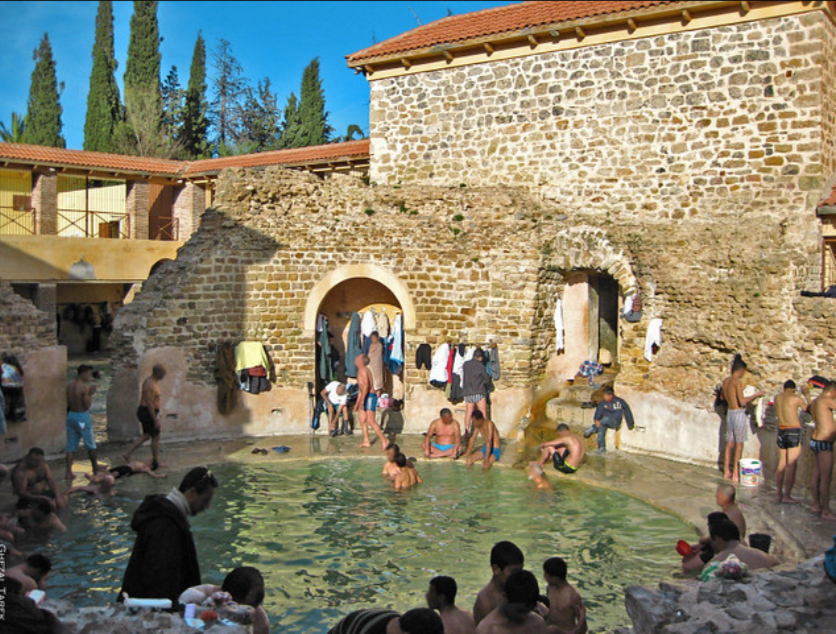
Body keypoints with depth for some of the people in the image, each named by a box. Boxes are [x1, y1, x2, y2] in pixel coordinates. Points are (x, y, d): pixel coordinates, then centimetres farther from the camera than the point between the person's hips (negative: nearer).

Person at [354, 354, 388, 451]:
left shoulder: (363, 370, -11)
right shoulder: (360, 371, 22)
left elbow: (366, 385, -23)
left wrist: (362, 400, -27)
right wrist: (357, 403, 30)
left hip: (370, 397, -10)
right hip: (365, 398, 10)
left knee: (370, 421, -15)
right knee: (362, 420, 10)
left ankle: (384, 440, -14)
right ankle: (366, 441, 14)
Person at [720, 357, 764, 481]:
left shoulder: (726, 381, 8)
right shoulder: (737, 382, -16)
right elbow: (742, 401, -20)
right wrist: (755, 395, -9)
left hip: (730, 413, 8)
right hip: (739, 414, -8)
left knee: (729, 443, 14)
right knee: (739, 445, 1)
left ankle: (727, 471, 20)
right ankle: (735, 474, 4)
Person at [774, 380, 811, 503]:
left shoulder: (777, 398, 8)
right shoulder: (796, 398, -10)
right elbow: (809, 410, 2)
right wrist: (807, 395, 14)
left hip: (781, 431, 6)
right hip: (794, 432, -6)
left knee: (782, 465, 13)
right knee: (791, 466, -3)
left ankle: (779, 494, 17)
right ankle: (787, 496, -2)